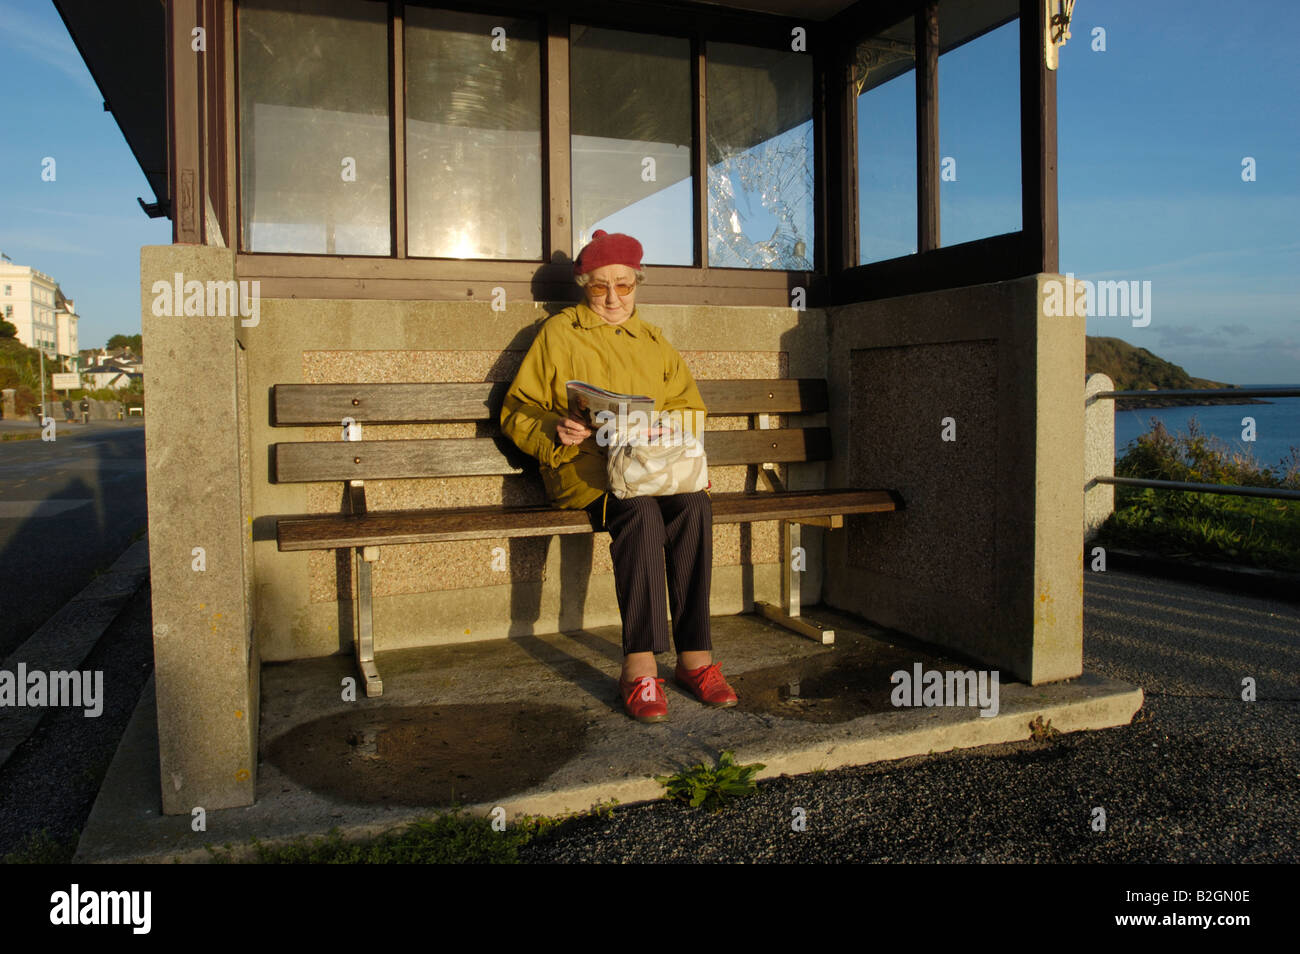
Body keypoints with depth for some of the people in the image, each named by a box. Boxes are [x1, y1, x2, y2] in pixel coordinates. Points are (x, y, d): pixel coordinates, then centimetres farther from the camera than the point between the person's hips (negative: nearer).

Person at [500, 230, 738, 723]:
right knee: (640, 509, -36)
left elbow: (691, 409, 23)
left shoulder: (653, 340, 25)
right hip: (585, 464, -3)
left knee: (695, 505, -31)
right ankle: (640, 666, -35)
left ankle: (695, 656, -27)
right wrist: (556, 430, -13)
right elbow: (517, 411, 9)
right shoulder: (558, 333, 13)